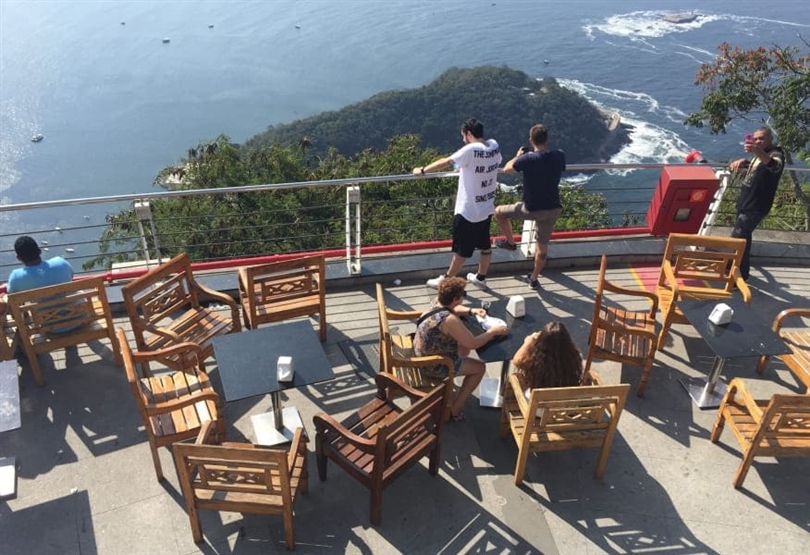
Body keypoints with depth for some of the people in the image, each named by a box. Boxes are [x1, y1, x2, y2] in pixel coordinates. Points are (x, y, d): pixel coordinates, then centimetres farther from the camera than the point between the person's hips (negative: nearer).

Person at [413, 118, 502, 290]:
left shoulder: (471, 150, -21)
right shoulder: (494, 146, 1)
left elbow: (445, 162, -16)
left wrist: (422, 170, -3)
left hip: (469, 211, -7)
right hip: (487, 208, 7)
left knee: (462, 249, 4)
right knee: (485, 245, 18)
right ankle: (481, 278, 34)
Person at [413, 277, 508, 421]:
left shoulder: (438, 302, -7)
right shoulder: (450, 320, -33)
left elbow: (453, 309, 17)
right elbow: (473, 343, -24)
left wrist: (472, 311, 1)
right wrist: (493, 331, -11)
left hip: (422, 353, 9)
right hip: (433, 365, -9)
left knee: (464, 347, 26)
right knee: (479, 368, 5)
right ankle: (455, 409, 13)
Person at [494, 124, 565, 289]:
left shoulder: (527, 159, -18)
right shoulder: (559, 156, -6)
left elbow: (507, 169, 0)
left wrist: (518, 156, 18)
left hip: (532, 209, -4)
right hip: (553, 209, 4)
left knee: (499, 212, 19)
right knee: (543, 246, 18)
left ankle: (510, 242, 32)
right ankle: (534, 279, 29)